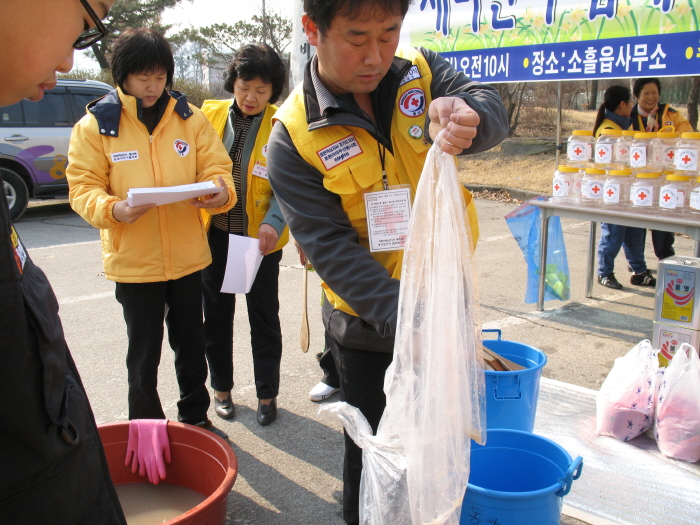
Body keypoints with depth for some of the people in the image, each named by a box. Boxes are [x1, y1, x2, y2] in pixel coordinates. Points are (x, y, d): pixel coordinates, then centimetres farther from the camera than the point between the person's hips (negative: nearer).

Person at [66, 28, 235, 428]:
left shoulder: (190, 117, 1)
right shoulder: (96, 124, -5)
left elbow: (216, 167, 1)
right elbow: (83, 187, -6)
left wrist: (222, 192, -22)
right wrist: (113, 209, -27)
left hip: (188, 257, 3)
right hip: (133, 262, -2)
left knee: (191, 346, 17)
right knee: (144, 356, 10)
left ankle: (195, 419, 38)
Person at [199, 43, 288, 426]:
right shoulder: (210, 115, 2)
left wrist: (273, 223, -28)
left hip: (260, 237, -3)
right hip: (214, 233, 3)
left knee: (264, 317, 8)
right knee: (216, 313, 14)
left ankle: (267, 394, 25)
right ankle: (221, 387, 33)